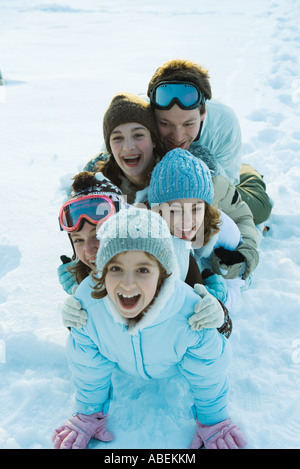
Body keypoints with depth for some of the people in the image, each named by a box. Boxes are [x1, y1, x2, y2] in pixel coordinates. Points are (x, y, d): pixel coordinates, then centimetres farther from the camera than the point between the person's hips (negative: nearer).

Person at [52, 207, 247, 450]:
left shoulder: (190, 314, -47)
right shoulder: (87, 302, -41)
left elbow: (207, 374, -23)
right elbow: (88, 366, -18)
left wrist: (213, 422, -7)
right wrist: (90, 414, -3)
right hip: (123, 365, 2)